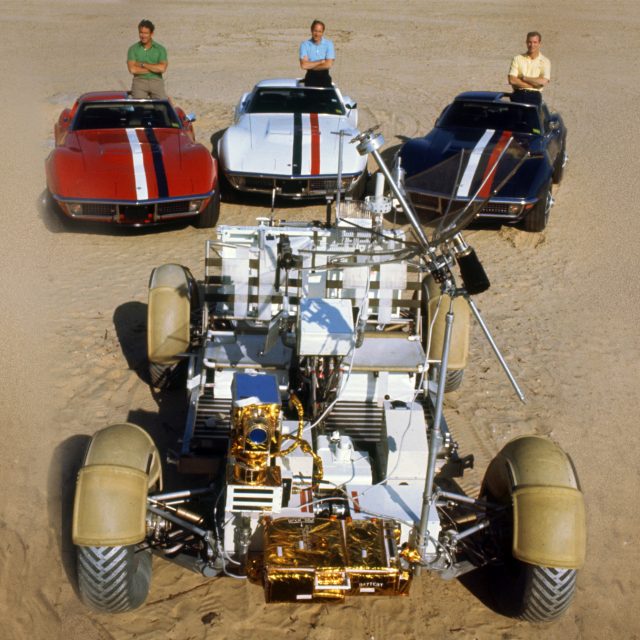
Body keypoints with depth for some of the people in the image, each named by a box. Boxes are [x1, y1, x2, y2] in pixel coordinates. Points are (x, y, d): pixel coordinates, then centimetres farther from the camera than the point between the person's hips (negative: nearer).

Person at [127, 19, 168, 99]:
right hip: (139, 81, -1)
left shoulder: (160, 49, 7)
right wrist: (154, 68, -5)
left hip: (156, 81, 1)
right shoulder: (133, 49, 7)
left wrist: (142, 64, -5)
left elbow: (162, 68, -7)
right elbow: (132, 69, -6)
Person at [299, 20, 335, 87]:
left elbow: (328, 64, -10)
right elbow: (303, 65, -10)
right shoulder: (305, 45, 0)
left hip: (324, 77, 0)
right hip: (310, 77, 0)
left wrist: (310, 66, -6)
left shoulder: (329, 44, 0)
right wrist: (321, 61, -8)